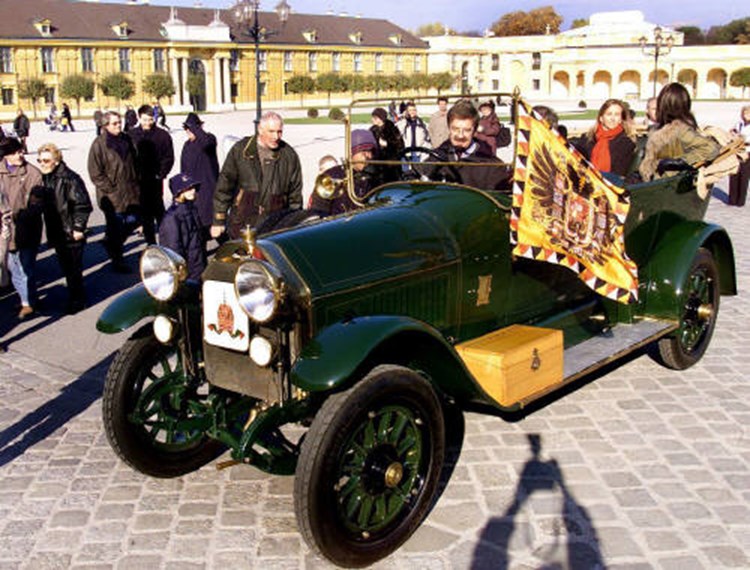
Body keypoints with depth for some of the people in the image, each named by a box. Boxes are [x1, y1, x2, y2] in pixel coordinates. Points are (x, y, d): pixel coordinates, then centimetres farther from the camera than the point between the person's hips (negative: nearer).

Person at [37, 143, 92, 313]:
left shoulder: (69, 178, -17)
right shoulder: (44, 178, 7)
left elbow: (83, 205, -17)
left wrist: (78, 228, -17)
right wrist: (49, 232, 15)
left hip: (71, 235, -8)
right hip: (56, 234, 8)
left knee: (74, 269, 1)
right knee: (65, 268, 16)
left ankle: (76, 299, 15)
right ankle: (78, 297, 30)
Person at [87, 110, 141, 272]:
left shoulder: (126, 140, 8)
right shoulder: (99, 144, -12)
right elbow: (95, 173, -13)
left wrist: (135, 184, 10)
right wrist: (111, 189, -16)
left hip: (130, 193, 6)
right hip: (112, 196, -6)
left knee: (133, 220, 12)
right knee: (115, 227, 5)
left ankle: (110, 243, 37)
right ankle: (117, 261, 21)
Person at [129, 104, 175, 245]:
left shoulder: (162, 135, -2)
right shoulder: (132, 135, 3)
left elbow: (169, 157, -1)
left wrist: (161, 174, -10)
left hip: (155, 180, -3)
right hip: (138, 180, 3)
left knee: (158, 210, -4)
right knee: (144, 212, 9)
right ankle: (150, 242, 17)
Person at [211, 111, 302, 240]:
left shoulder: (289, 156, 4)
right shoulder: (240, 150, 0)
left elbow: (295, 195, 10)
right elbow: (224, 187, 3)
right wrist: (218, 221, 2)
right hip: (242, 226, 0)